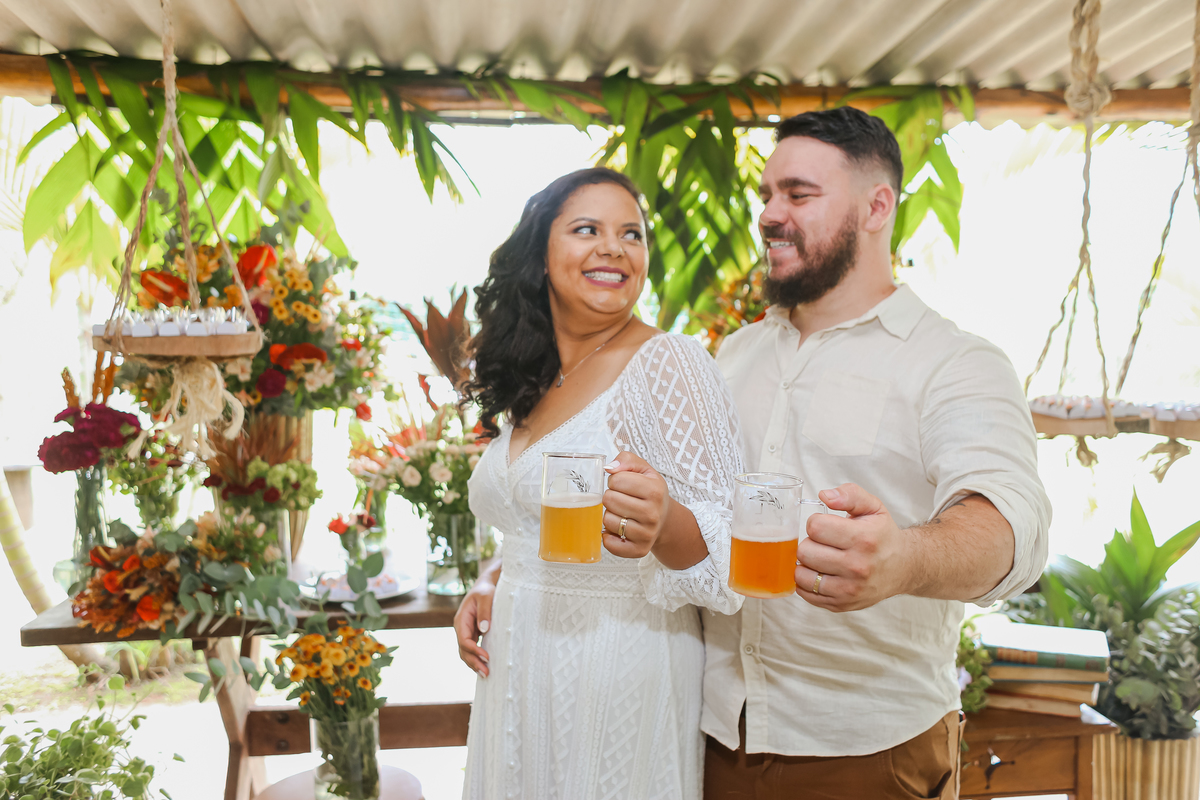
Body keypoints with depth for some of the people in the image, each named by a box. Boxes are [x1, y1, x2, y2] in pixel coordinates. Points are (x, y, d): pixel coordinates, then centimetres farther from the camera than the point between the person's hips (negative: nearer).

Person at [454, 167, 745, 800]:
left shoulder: (671, 363, -14)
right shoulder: (529, 382, 7)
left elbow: (728, 548, -19)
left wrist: (662, 525, -38)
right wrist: (488, 589, 4)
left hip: (619, 671, -6)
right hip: (516, 673, 7)